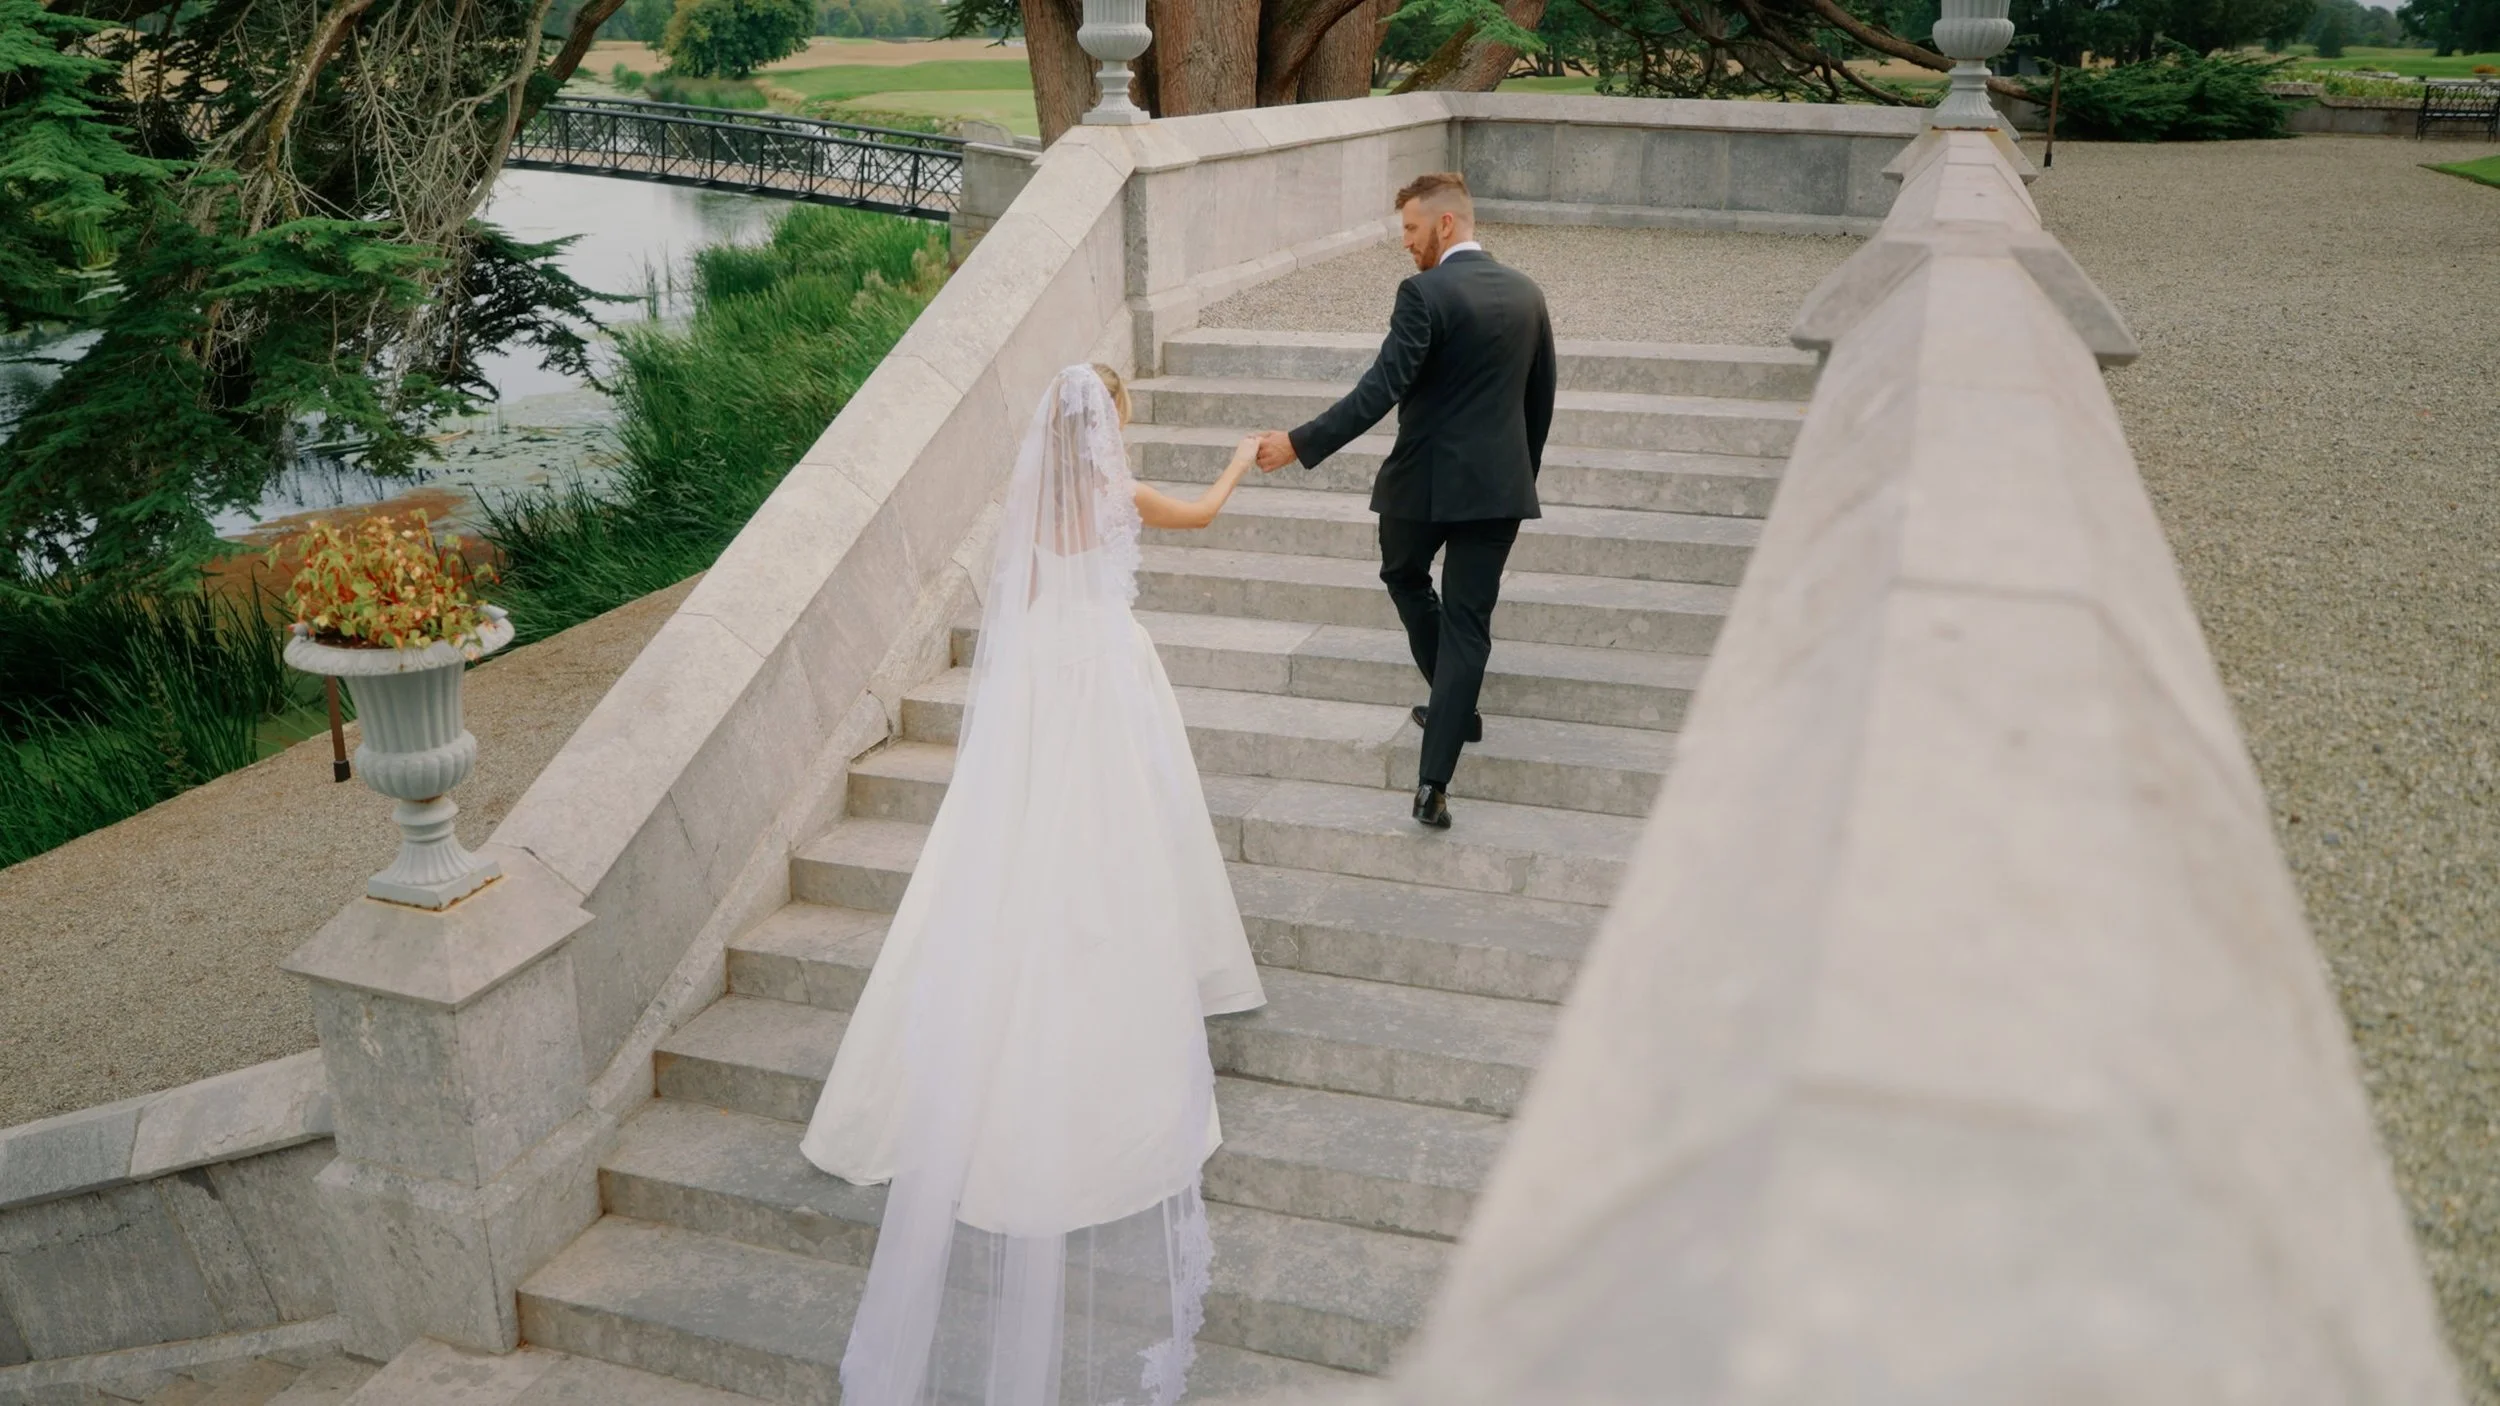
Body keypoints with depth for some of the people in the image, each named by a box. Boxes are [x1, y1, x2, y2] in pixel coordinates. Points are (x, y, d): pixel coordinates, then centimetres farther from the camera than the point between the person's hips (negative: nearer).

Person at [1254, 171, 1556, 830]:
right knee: (1468, 623, 4)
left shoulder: (1425, 294, -13)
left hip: (1425, 479, -5)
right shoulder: (1527, 293, 8)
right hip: (1500, 483, 5)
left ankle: (1455, 707, 34)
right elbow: (1541, 400, 14)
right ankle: (1433, 783, 0)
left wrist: (1299, 443, -18)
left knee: (1404, 577, 25)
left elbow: (1381, 389, -20)